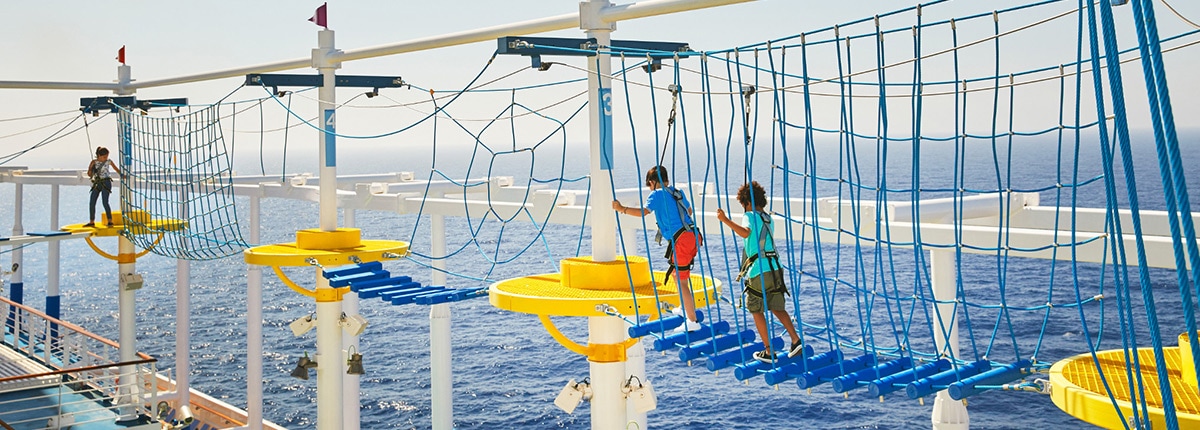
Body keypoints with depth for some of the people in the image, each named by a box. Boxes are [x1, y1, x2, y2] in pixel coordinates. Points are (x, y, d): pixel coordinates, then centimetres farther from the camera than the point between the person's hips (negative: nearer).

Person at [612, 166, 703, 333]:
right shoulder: (677, 192, 19)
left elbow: (644, 211, -18)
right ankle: (687, 309, 37)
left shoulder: (656, 194, -1)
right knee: (678, 273, 28)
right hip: (693, 236, 8)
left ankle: (692, 321, 2)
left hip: (681, 240, -8)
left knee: (681, 281, 1)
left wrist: (623, 209, -13)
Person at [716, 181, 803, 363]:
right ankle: (796, 339, 0)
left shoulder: (750, 216, -4)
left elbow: (746, 232, -26)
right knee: (778, 308, 17)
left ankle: (768, 352, 6)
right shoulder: (768, 217, 19)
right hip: (775, 268, 7)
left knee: (756, 310, 6)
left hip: (759, 271, -7)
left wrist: (725, 220, -33)